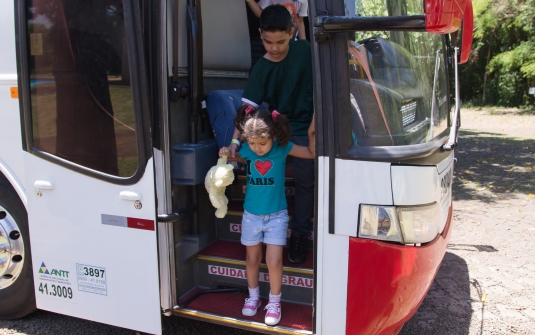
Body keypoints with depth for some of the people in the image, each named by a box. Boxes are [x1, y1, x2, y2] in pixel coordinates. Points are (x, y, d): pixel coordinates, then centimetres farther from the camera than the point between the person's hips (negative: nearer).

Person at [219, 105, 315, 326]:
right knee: (252, 258, 14)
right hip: (251, 214, 2)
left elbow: (312, 153, -5)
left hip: (276, 215, -2)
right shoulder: (246, 149, -10)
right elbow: (239, 159, 14)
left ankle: (274, 302, 17)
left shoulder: (282, 148, -14)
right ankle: (253, 297, 36)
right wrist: (227, 154, -7)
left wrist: (311, 133, -20)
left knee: (274, 261, -5)